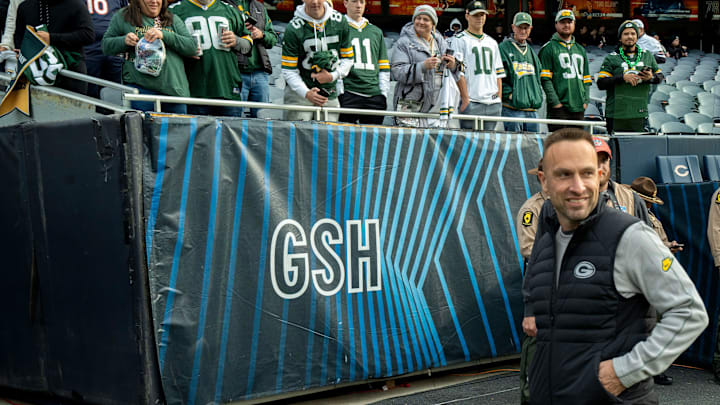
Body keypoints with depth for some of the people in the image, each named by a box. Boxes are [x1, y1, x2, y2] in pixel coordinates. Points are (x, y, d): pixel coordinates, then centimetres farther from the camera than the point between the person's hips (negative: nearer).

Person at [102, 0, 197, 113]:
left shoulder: (173, 19, 14)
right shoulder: (123, 16, 10)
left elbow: (192, 46, 3)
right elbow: (105, 45, 12)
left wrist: (164, 35, -12)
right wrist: (124, 41, -10)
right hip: (140, 86, -2)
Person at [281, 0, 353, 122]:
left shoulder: (339, 21, 2)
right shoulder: (293, 28, -8)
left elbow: (347, 58, 10)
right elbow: (288, 70, -7)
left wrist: (332, 76, -9)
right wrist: (306, 93, -21)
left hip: (330, 95, 3)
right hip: (299, 93, -3)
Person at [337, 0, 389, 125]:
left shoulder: (377, 32, 22)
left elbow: (384, 68, 21)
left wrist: (384, 92, 10)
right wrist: (339, 91, -8)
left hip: (375, 95, 4)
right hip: (348, 94, -4)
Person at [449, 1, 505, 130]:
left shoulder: (492, 42, 21)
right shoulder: (459, 40, 1)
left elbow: (498, 73, 19)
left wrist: (499, 100, 9)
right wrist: (465, 99, -14)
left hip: (493, 104, 6)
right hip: (471, 104, -6)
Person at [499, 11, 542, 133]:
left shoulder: (531, 52, 20)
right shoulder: (503, 48, -2)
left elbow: (538, 77, 25)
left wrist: (538, 95, 11)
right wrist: (510, 94, -14)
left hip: (532, 109, 7)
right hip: (512, 109, -7)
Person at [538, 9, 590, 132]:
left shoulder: (580, 50, 22)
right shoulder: (549, 48, 3)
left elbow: (586, 80, 21)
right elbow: (545, 79, -6)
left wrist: (585, 101, 6)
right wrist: (555, 102, -14)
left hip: (578, 108, 6)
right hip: (559, 107, -6)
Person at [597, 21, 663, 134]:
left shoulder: (647, 56, 15)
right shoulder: (611, 58, 4)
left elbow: (660, 76, 21)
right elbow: (601, 83, -4)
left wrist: (651, 77, -3)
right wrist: (622, 77, -15)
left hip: (639, 114, 3)